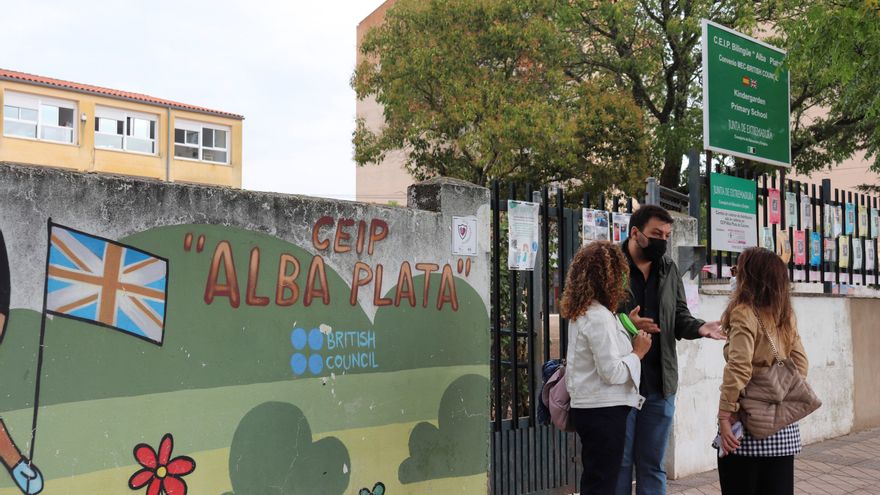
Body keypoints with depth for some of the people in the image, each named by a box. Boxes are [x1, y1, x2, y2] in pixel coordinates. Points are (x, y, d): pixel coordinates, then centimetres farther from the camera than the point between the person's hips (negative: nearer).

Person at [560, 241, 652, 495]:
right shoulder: (599, 316, -20)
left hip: (587, 407, 9)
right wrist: (638, 352, -8)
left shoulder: (580, 312, 9)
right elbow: (612, 373, -22)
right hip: (604, 410, -9)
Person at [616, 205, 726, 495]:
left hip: (660, 384, 5)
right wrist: (626, 325, -27)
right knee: (619, 462, 7)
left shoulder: (669, 269, 10)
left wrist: (699, 328, -9)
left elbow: (679, 318, 12)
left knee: (653, 465, 15)